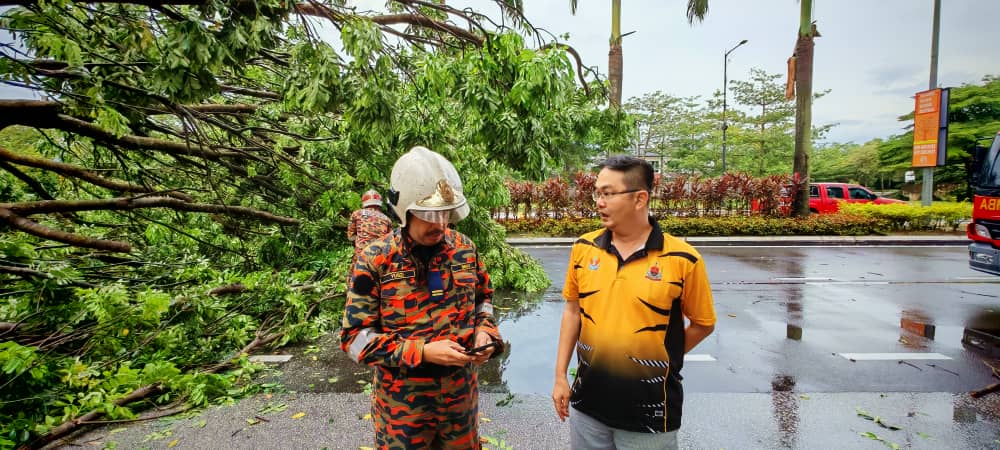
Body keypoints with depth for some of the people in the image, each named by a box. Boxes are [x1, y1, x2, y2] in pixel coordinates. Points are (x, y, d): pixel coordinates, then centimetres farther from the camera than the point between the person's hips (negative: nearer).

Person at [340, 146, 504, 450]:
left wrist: (485, 332, -9)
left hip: (461, 391, 4)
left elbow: (483, 298, 12)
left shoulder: (464, 248, -3)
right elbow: (355, 337, -14)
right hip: (402, 400, -3)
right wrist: (422, 352, -24)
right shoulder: (374, 260, -15)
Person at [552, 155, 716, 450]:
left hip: (650, 411, -2)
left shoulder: (683, 259, -14)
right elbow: (573, 311, 5)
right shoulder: (583, 248, -3)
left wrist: (659, 359, -2)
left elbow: (703, 324, -1)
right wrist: (560, 375, 5)